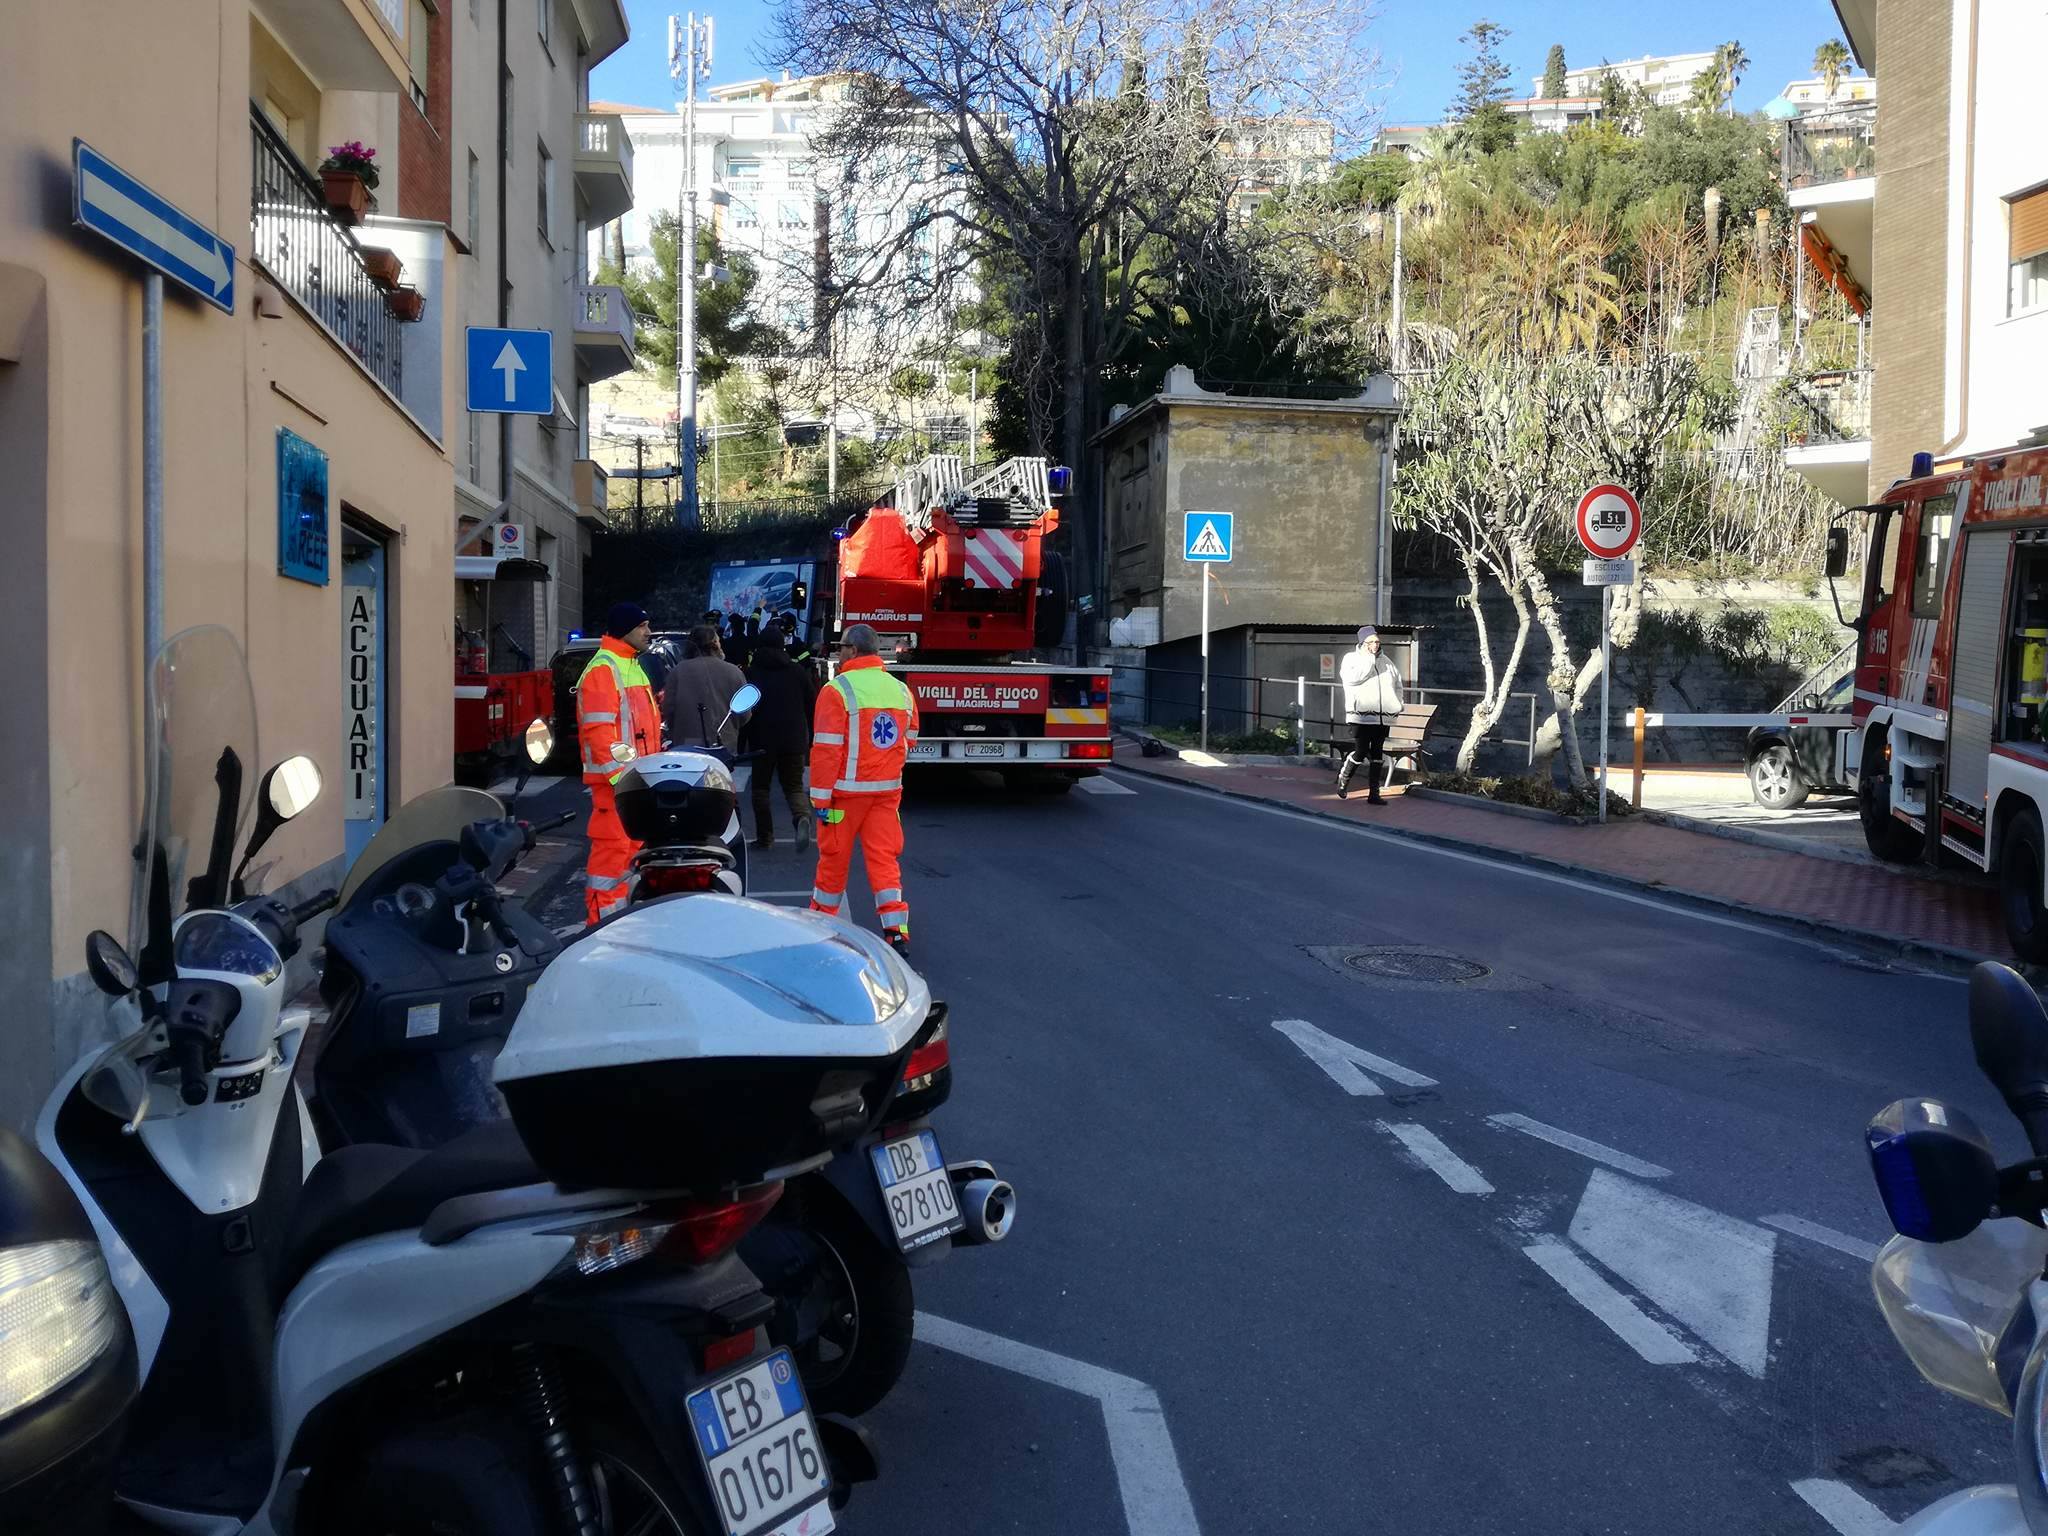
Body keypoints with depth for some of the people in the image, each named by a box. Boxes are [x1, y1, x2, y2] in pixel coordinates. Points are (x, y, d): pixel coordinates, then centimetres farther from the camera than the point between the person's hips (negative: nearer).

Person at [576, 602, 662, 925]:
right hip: (614, 779, -10)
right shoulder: (604, 669, -12)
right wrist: (618, 774, -25)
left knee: (635, 846, 14)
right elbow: (599, 730, -20)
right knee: (612, 847, -10)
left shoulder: (633, 667, 20)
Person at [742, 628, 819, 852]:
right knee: (793, 785, 9)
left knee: (761, 787, 12)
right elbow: (813, 706, 6)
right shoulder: (797, 671, 4)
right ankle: (802, 817, -22)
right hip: (794, 741, 2)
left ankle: (765, 836, 9)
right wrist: (811, 739, 13)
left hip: (762, 741, -1)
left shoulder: (751, 673, -1)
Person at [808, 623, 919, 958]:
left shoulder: (837, 690, -12)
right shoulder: (902, 691, 5)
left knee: (834, 857, 10)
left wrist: (821, 797, -12)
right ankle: (897, 932, -4)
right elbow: (909, 742, 13)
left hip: (847, 790, -4)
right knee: (884, 858, 4)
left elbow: (826, 748, -15)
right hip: (888, 790, 4)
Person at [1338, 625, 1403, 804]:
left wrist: (1396, 705, 14)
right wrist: (1369, 659, -16)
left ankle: (1374, 793, 11)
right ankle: (1343, 779, 17)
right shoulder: (1351, 658, 1)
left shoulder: (1385, 661, 14)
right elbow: (1352, 677, -20)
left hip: (1383, 717, 5)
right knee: (1360, 752, -10)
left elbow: (1398, 684, 25)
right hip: (1361, 716, -5)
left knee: (1377, 755, 6)